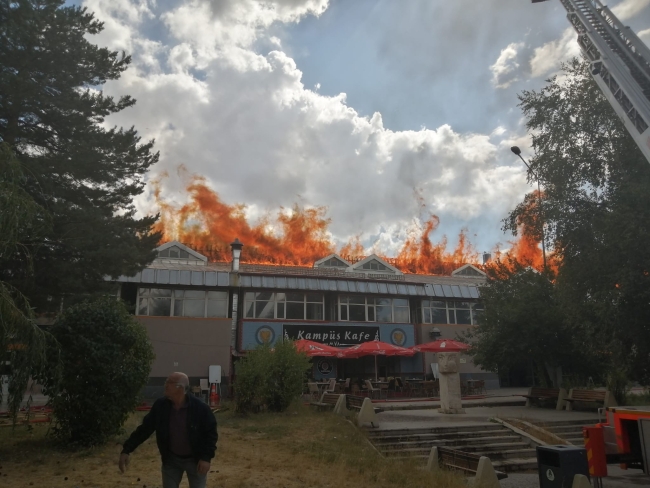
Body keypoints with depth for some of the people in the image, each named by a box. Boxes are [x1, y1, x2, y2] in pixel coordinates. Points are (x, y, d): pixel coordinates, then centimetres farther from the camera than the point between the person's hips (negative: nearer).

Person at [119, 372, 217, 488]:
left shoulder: (200, 408, -23)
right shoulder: (160, 406, -13)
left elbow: (211, 433, -14)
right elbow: (145, 428, -5)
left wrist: (206, 457, -20)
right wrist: (126, 450, -10)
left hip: (195, 459, -3)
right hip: (171, 459, 3)